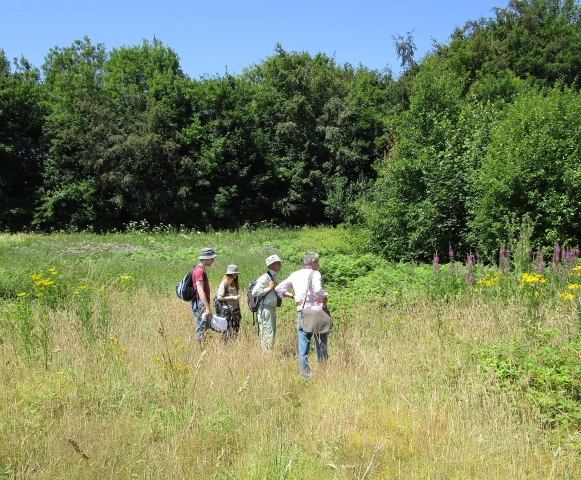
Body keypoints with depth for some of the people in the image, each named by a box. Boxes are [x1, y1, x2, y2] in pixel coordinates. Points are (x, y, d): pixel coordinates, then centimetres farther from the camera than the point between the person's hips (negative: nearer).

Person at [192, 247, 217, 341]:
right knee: (201, 330, -9)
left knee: (206, 329, 12)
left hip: (203, 305, 10)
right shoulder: (199, 270, -14)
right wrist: (207, 307, -25)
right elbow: (200, 291, -22)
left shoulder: (201, 270, 17)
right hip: (200, 304, -10)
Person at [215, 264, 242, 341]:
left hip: (235, 309, 7)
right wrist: (232, 297, -15)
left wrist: (238, 296, 5)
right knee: (227, 330, -3)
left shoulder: (235, 283, 12)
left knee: (235, 329, 8)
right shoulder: (224, 283, -10)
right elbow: (219, 297, -14)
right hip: (227, 310, -7)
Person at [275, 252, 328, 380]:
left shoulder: (294, 275, 10)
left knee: (303, 346, 9)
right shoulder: (315, 274, -7)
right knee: (321, 345, 6)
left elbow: (279, 289, 12)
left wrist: (293, 296, 12)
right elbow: (318, 290, -26)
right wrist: (325, 297, -7)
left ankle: (305, 374, 9)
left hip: (302, 312, 5)